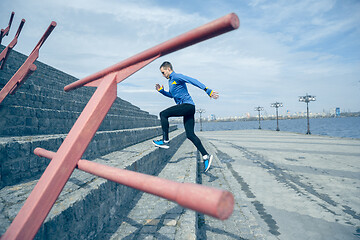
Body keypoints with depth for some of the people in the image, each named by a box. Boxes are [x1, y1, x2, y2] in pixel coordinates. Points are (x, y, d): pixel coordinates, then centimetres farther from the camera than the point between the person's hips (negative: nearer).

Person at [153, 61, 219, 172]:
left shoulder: (177, 77, -3)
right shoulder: (171, 81, 27)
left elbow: (193, 81, -13)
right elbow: (171, 95, 41)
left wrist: (207, 90, -23)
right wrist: (161, 90, 26)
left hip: (187, 105, -10)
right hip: (188, 109, 10)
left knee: (163, 114, -10)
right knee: (190, 135, 2)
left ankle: (165, 141, -6)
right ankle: (206, 156, 1)